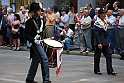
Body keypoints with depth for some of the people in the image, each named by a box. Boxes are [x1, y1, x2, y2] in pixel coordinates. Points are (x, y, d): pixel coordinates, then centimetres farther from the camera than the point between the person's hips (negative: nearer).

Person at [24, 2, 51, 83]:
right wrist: (34, 40, -25)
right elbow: (26, 35, -16)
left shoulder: (39, 20, 10)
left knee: (36, 60, 13)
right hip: (35, 43, -9)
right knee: (44, 58, -13)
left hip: (39, 42, 9)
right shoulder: (30, 22, -15)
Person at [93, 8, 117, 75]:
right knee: (97, 56, 4)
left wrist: (108, 42, 16)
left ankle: (110, 70, 1)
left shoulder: (105, 22, 11)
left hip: (105, 42, 7)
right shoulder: (97, 23, -12)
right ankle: (96, 70, 15)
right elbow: (96, 34, -16)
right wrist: (99, 43, -20)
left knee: (108, 55, 1)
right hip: (99, 42, -7)